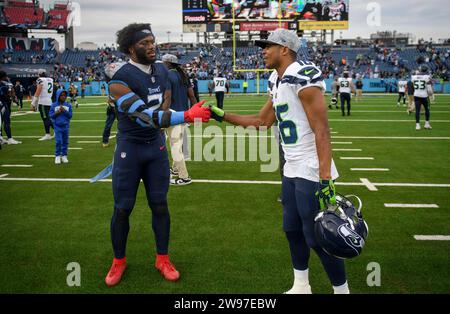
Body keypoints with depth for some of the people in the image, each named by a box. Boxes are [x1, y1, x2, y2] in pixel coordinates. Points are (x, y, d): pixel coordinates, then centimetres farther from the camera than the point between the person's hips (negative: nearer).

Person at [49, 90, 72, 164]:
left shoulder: (68, 105, 3)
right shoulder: (54, 105, 0)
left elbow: (70, 115, -1)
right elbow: (51, 115, 1)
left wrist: (64, 111, -14)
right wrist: (56, 113, -16)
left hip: (65, 126, 2)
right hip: (57, 126, -2)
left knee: (65, 141, 6)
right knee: (58, 141, -9)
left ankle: (64, 156, 17)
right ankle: (57, 156, 2)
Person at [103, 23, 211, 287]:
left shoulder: (162, 70, 1)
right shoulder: (120, 79, -20)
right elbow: (145, 117, -30)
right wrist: (188, 116, -36)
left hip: (156, 146, 5)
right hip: (130, 147, -5)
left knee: (160, 204, 9)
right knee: (123, 208, 5)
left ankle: (163, 259, 24)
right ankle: (119, 261, 25)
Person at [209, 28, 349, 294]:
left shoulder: (303, 77, -18)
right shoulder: (277, 82, 11)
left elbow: (322, 131, -22)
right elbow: (262, 120, 23)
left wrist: (326, 181, -25)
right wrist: (222, 116, 19)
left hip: (312, 172, -9)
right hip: (292, 170, 10)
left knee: (316, 237, -1)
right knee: (292, 229, 18)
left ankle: (342, 289, 18)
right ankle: (301, 286, 35)